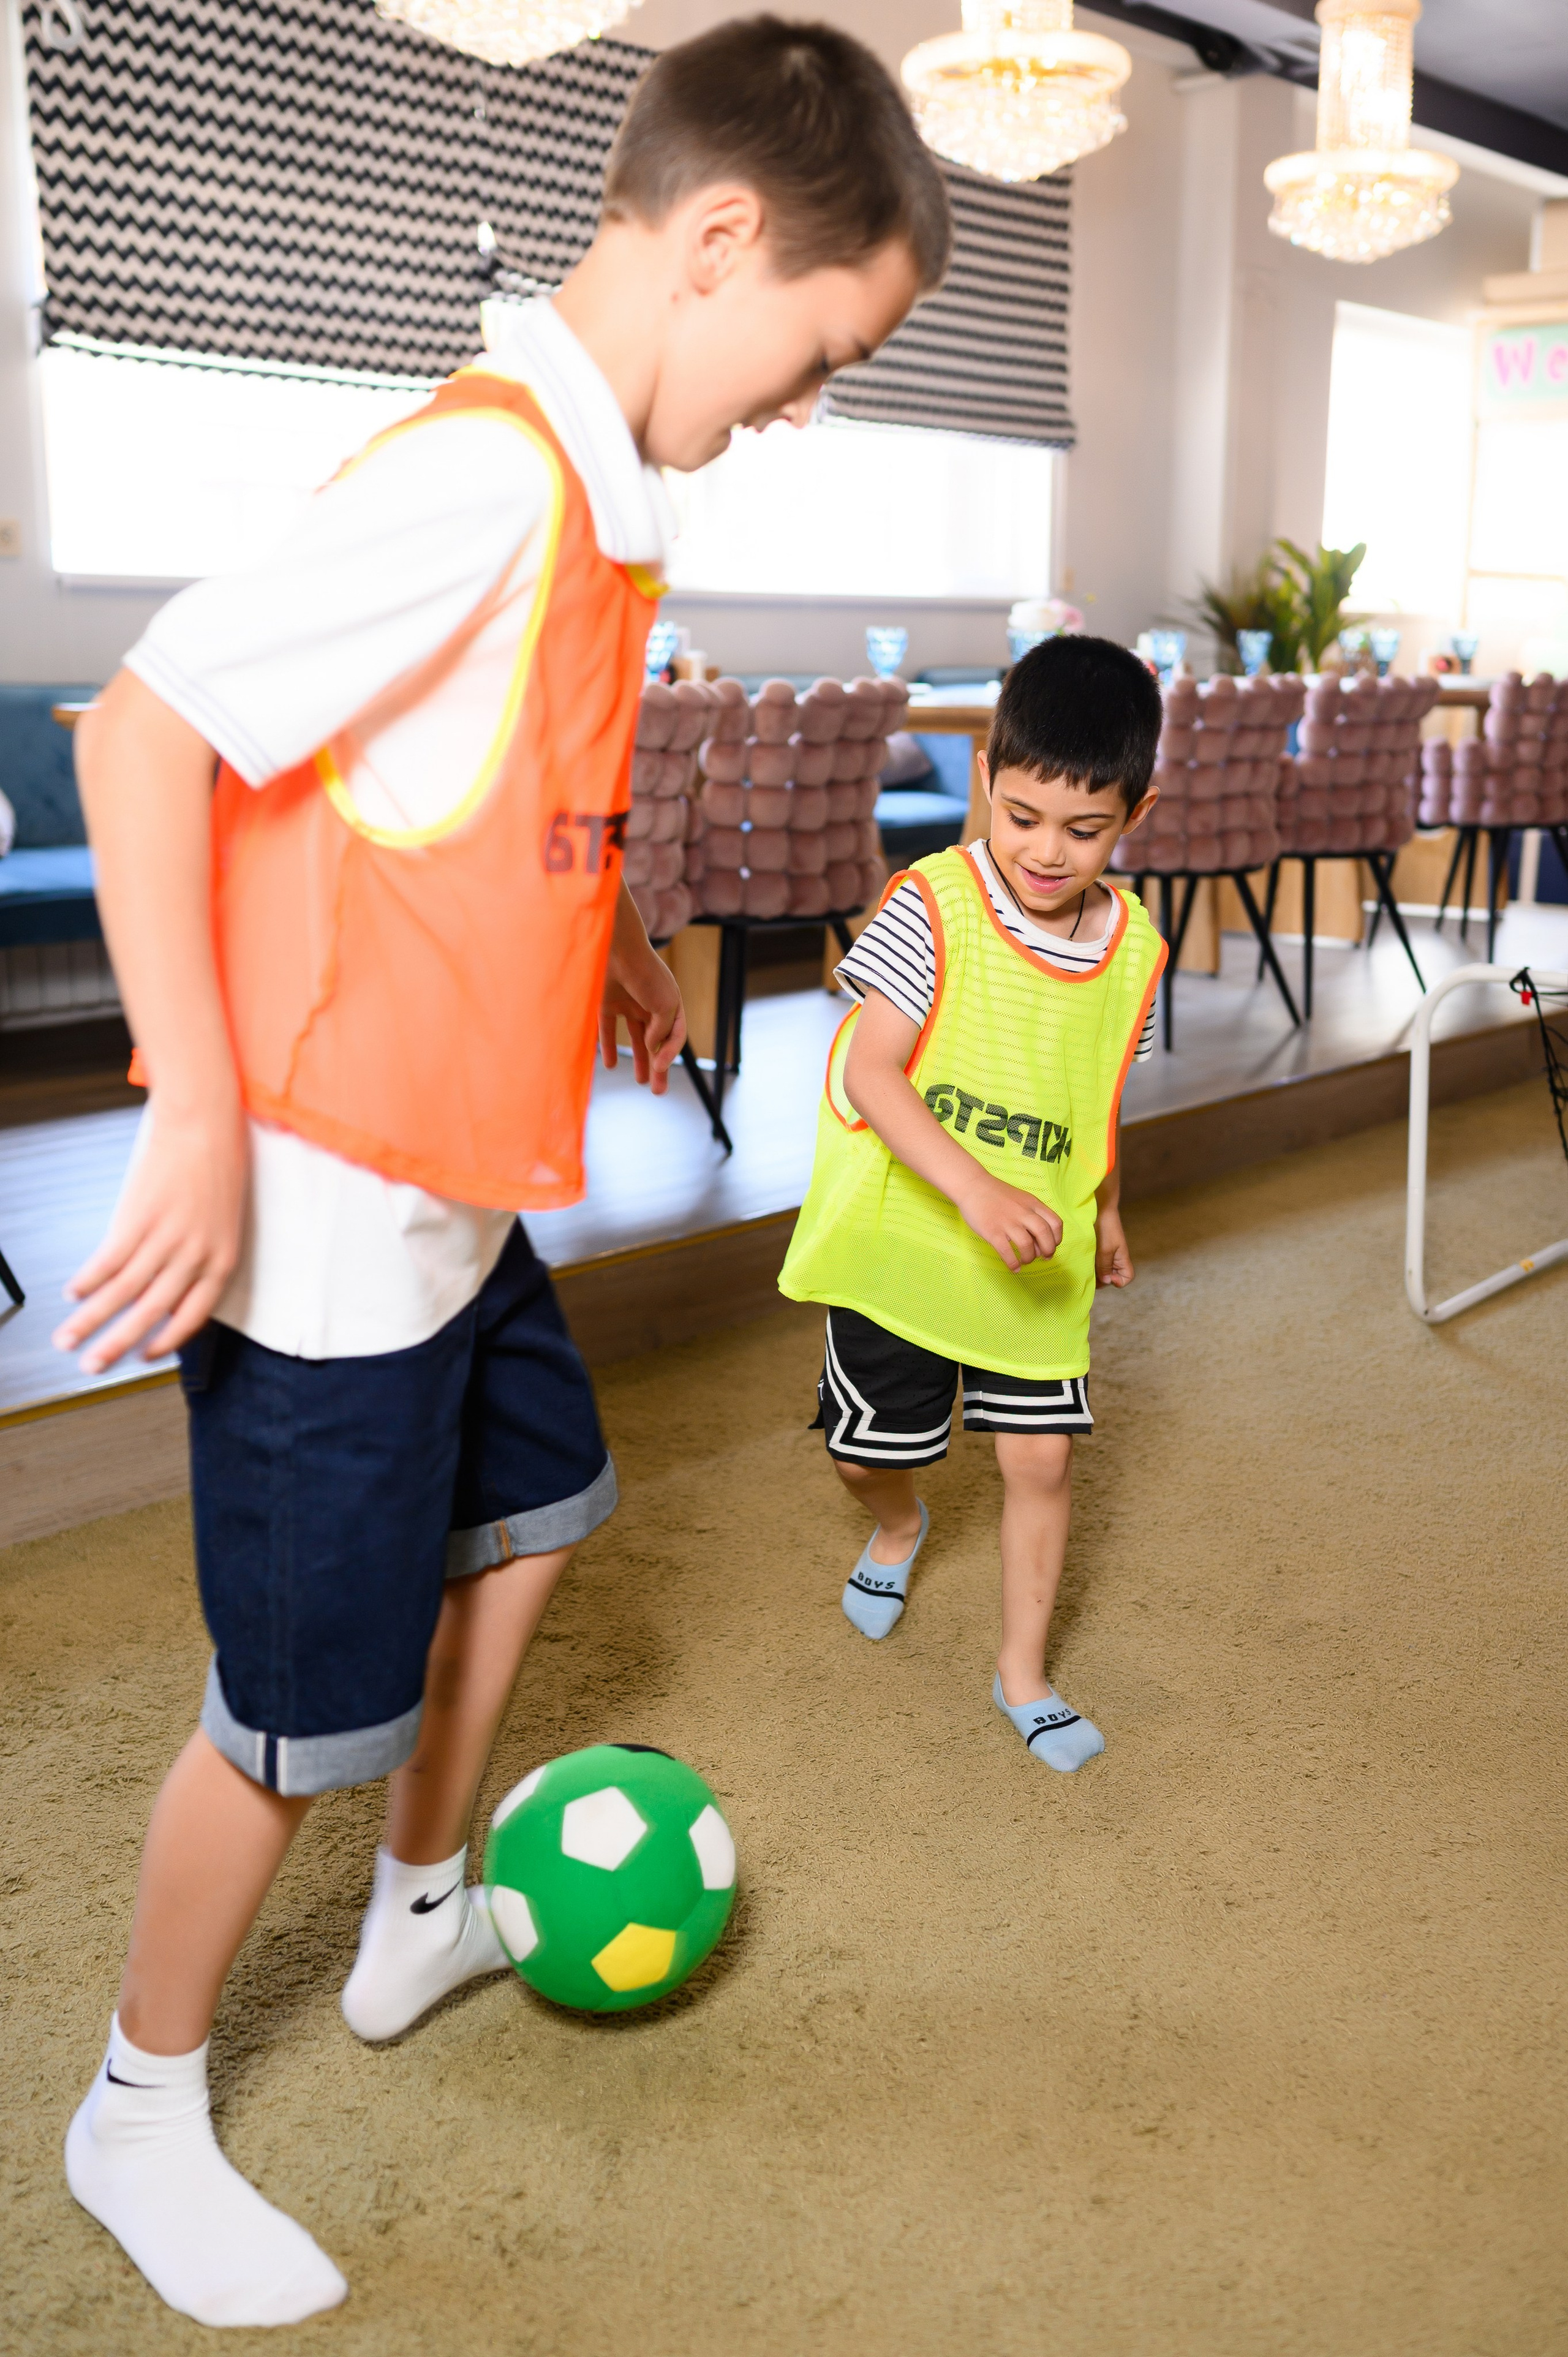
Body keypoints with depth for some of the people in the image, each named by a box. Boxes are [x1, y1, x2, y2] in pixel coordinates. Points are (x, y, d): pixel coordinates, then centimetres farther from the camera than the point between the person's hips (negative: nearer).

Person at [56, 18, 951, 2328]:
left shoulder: (598, 491, 7)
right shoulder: (483, 475, -23)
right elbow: (146, 731, -27)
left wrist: (606, 928, 16)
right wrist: (203, 1124, -27)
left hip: (456, 1197, 10)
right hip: (316, 1225, -10)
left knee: (527, 1508, 26)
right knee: (309, 1701, 5)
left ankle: (422, 1914, 49)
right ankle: (139, 2115, 32)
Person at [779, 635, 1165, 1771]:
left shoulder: (1134, 948, -4)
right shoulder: (932, 907, -19)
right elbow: (868, 1072, -25)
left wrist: (1104, 1211, 22)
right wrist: (974, 1188, -36)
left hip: (1039, 1256, 3)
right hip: (901, 1237, -2)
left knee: (1042, 1458, 4)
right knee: (869, 1452, 11)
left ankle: (1023, 1669, 26)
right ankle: (900, 1523, 49)